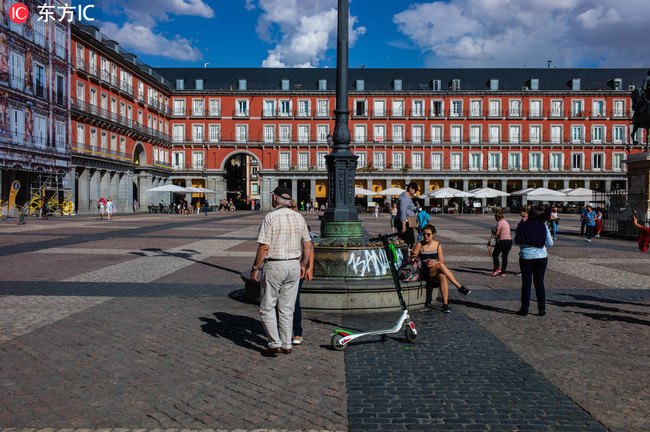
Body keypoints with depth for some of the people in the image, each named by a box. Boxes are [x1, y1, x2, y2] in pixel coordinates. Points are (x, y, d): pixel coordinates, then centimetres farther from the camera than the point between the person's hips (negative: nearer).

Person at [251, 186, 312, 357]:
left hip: (274, 266, -5)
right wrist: (303, 265, 19)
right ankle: (287, 345, 17)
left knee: (267, 308, 6)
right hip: (294, 265, 6)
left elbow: (264, 247, -16)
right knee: (287, 309, 13)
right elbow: (308, 245, 8)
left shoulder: (270, 217, -11)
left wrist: (255, 268, -6)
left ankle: (275, 343, 2)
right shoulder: (299, 217, 6)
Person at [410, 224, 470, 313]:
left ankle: (445, 304, -42)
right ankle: (459, 287, -33)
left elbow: (441, 261, 3)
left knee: (443, 277, -36)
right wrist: (412, 257, -22)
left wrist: (435, 263, -19)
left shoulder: (438, 245, 11)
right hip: (424, 273, -2)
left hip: (436, 273, 2)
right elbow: (409, 260, 1)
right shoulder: (419, 245, 4)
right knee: (441, 266, -33)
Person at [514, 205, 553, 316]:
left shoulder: (522, 226, -8)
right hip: (541, 257, 1)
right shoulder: (543, 226, -5)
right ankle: (542, 309, 14)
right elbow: (549, 243, -2)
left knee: (526, 283, 6)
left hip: (526, 257, -1)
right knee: (539, 283, 10)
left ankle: (524, 309, 8)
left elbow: (516, 241, -2)